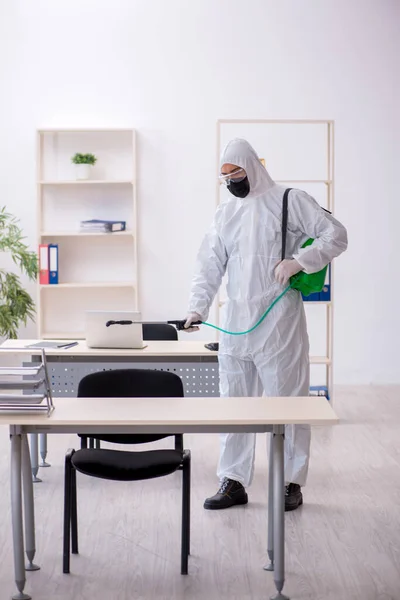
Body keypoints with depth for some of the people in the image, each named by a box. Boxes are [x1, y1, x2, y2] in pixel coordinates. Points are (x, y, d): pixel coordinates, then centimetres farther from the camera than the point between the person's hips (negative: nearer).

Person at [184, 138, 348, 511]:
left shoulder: (289, 201, -1)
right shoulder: (225, 213, 14)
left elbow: (336, 235, -5)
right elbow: (209, 264, 10)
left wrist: (298, 261, -18)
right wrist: (197, 307, -4)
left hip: (279, 322, -5)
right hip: (236, 324, 5)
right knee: (234, 403, 8)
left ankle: (292, 483, 12)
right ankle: (233, 483, 17)